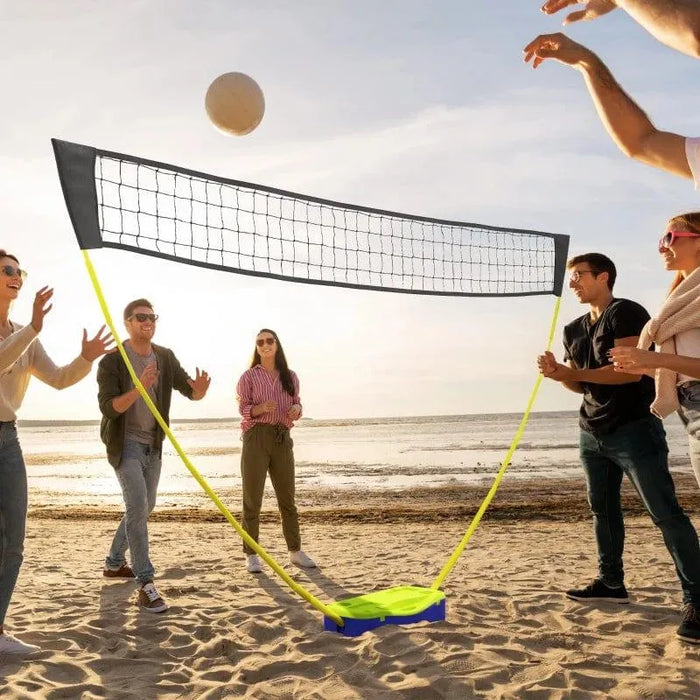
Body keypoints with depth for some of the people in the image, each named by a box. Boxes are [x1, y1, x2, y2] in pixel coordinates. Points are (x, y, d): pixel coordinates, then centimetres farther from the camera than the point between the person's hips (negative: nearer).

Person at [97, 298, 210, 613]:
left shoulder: (166, 357, 1)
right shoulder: (112, 360, -15)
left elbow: (189, 391, -2)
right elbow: (108, 407, -22)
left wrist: (200, 389, -26)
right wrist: (139, 388, -37)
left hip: (153, 444, 7)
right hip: (126, 444, -6)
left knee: (145, 507, 17)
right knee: (137, 505, -18)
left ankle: (114, 563, 37)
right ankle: (146, 584, -14)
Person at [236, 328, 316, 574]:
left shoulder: (290, 377, 11)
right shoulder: (249, 376, 2)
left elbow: (296, 404, 17)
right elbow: (244, 408, -1)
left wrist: (297, 409, -7)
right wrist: (261, 408, -21)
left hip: (282, 439, 3)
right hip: (256, 436, -3)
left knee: (287, 498, 10)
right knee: (252, 499, -1)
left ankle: (295, 551, 21)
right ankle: (251, 555, 7)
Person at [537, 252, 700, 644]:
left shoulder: (625, 313, -11)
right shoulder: (575, 330, 14)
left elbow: (632, 370, -22)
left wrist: (573, 372, -22)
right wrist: (560, 375, -3)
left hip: (633, 428, -9)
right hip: (593, 433, 9)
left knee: (665, 512, -9)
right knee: (603, 508, 13)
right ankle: (611, 582, 25)